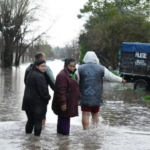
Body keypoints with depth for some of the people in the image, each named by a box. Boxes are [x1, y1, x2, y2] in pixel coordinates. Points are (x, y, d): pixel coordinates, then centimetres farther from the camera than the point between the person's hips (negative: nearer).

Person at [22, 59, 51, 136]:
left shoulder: (30, 74, 12)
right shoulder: (39, 76, -18)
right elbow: (43, 89, -20)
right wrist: (47, 97, -3)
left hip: (28, 99, 9)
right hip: (37, 102, -9)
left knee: (30, 120, 17)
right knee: (38, 121, -1)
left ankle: (28, 133, 21)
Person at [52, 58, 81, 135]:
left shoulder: (73, 75, 16)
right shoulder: (62, 75, -17)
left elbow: (76, 88, 24)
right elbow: (61, 91, -23)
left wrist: (78, 98, 18)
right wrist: (63, 102, -26)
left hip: (71, 103, 10)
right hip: (65, 104, -10)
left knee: (65, 119, 14)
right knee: (64, 120, -7)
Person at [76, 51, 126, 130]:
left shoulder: (80, 68, 0)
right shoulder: (101, 68, 1)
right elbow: (111, 76, 8)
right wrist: (121, 80, 24)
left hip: (84, 96, -2)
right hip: (96, 97, 2)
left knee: (85, 114, -2)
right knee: (95, 113, 17)